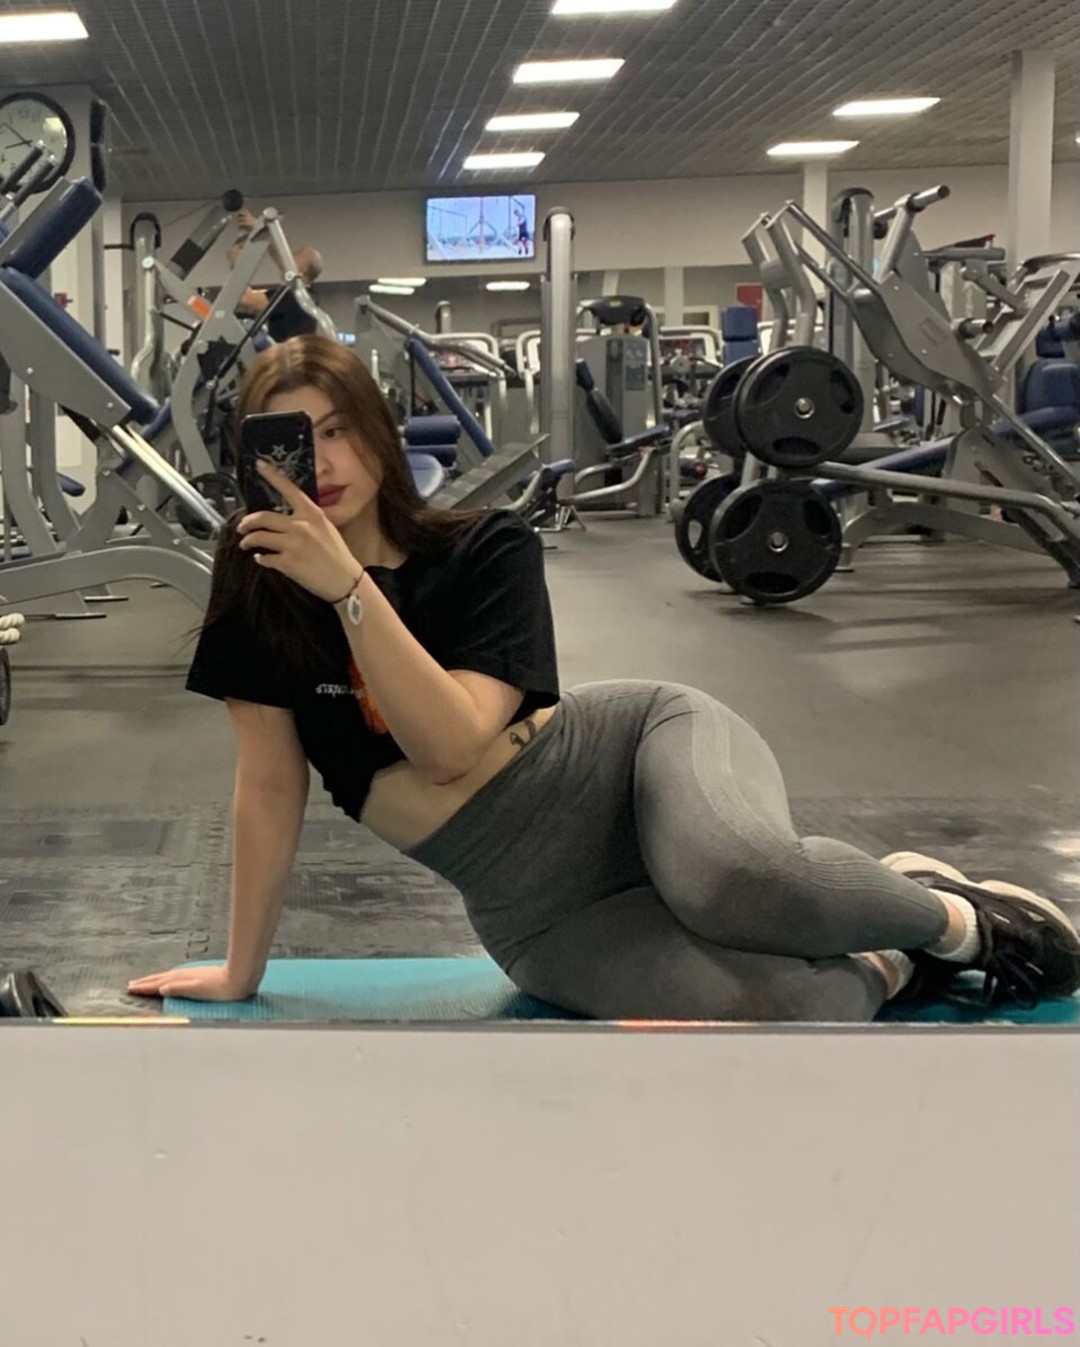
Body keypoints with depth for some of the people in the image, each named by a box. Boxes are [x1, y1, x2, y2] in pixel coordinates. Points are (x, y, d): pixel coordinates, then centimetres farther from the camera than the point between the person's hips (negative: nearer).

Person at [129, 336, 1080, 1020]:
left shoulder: (488, 549, -4)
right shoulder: (258, 590, 0)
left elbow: (451, 744, -19)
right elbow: (270, 782, 5)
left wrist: (349, 585, -25)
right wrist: (242, 970, 8)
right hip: (533, 906, 0)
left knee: (737, 878, -39)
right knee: (781, 1024, -31)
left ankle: (952, 918, -4)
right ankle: (892, 964, 7)